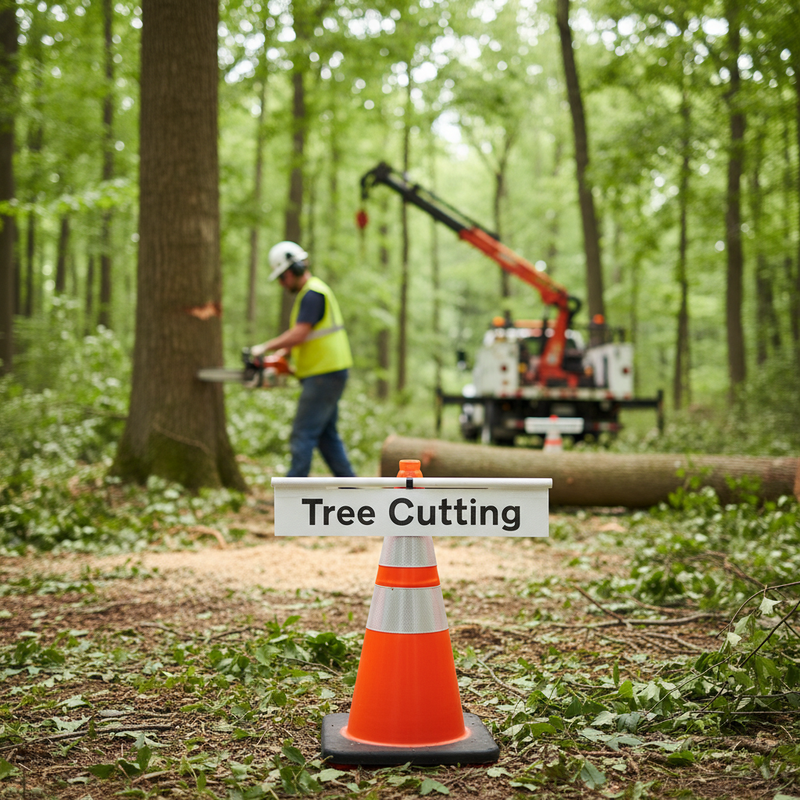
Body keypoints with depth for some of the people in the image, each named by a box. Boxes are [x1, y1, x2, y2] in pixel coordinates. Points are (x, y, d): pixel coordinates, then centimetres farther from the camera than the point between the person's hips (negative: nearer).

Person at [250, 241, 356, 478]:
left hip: (324, 375, -10)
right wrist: (281, 354, 9)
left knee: (303, 435, -8)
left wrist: (264, 347, -14)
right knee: (327, 436, 13)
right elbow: (300, 334, 21)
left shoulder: (313, 294, -15)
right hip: (326, 375, 10)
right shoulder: (308, 293, 18)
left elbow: (298, 335, -23)